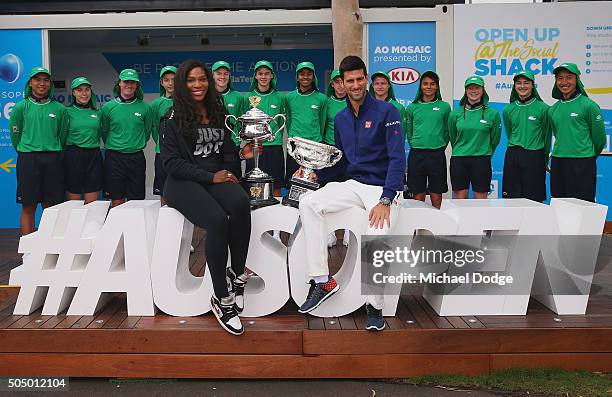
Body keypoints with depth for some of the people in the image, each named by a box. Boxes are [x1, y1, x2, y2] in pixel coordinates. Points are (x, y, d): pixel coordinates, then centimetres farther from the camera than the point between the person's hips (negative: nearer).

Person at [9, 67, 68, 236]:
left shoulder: (60, 109, 6)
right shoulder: (21, 107, 2)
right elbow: (15, 135, 8)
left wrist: (53, 153, 12)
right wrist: (26, 152, 13)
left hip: (53, 160, 2)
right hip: (28, 160, -1)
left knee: (51, 207, 4)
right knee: (28, 208, 1)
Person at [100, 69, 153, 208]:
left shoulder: (145, 108, 1)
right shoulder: (108, 107, 1)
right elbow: (104, 132, 11)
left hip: (136, 158, 0)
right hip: (114, 158, 0)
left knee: (136, 201, 4)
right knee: (117, 201, 3)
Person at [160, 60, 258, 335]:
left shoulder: (218, 113, 17)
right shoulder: (173, 118, 2)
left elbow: (227, 150, 21)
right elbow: (172, 162, -6)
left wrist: (241, 153, -3)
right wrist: (210, 177, -12)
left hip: (217, 178, 4)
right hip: (184, 183, -4)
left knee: (241, 204, -33)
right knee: (218, 221, -33)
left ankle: (239, 276, -21)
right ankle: (221, 299, -22)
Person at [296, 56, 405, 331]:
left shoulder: (386, 112, -8)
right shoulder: (340, 118, 12)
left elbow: (397, 159, -15)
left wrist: (385, 200, -24)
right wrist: (316, 173, 1)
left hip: (384, 188, -6)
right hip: (354, 184, 6)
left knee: (377, 242, -32)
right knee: (308, 203, -18)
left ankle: (375, 307, -7)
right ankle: (322, 281, -13)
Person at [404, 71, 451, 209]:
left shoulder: (444, 107, 4)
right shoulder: (412, 107, 6)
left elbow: (447, 131, 11)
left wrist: (439, 148, 10)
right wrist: (416, 146, 11)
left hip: (437, 155, -1)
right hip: (416, 155, 1)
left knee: (436, 197, 2)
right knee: (418, 196, 3)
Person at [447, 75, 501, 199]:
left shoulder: (492, 113, -1)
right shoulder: (455, 113, 3)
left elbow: (495, 139, 9)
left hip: (482, 161, -1)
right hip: (458, 161, 2)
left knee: (481, 199, 2)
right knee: (460, 200, 5)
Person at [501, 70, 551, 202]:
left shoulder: (543, 108, -3)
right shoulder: (508, 110, 8)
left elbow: (547, 136, 6)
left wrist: (544, 158, 12)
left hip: (535, 157, -3)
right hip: (512, 157, 3)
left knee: (534, 200, 0)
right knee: (511, 198, 4)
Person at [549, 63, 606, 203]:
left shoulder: (589, 105, -5)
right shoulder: (553, 109, 12)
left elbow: (599, 138, 1)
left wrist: (589, 156, 11)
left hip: (583, 165, -5)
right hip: (557, 164, 6)